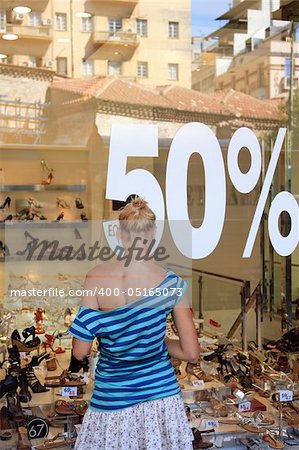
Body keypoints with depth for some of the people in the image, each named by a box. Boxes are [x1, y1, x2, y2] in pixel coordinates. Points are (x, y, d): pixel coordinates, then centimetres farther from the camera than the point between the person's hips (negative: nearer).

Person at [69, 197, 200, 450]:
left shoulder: (96, 279, -14)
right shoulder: (172, 284, -10)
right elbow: (192, 354, -7)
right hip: (161, 395, 1)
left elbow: (80, 352, -11)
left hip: (113, 398, -1)